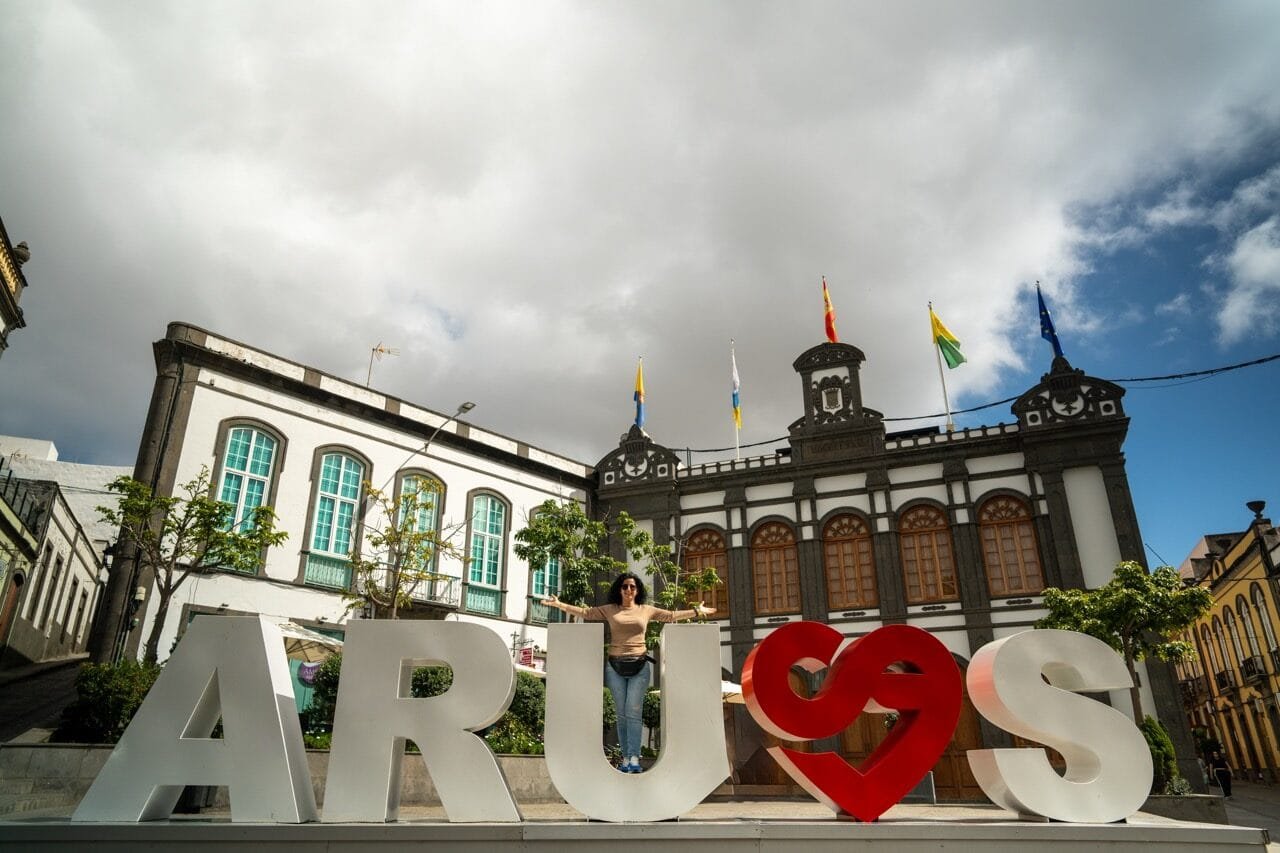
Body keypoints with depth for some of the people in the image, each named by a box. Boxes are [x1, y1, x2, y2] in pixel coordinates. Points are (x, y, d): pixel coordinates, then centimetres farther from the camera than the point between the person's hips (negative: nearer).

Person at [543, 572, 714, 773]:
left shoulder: (647, 610, 10)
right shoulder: (609, 610, 8)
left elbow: (671, 615, 14)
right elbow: (586, 612, 7)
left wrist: (696, 611, 11)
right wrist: (560, 604, 1)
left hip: (639, 667, -1)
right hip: (615, 666, 1)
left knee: (633, 712, -9)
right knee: (621, 714, 3)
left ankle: (634, 758, -9)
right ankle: (626, 758, 7)